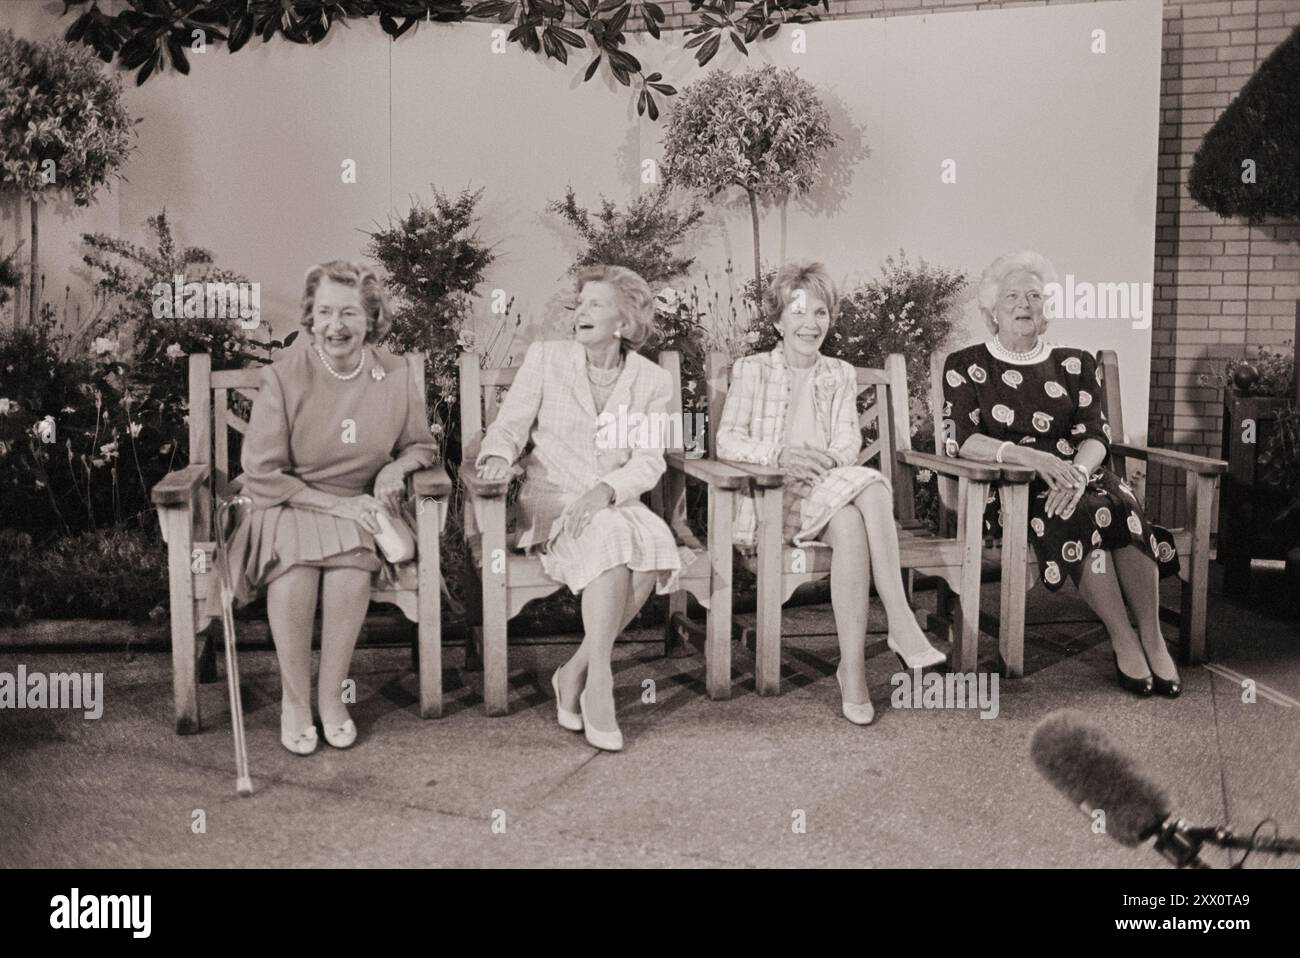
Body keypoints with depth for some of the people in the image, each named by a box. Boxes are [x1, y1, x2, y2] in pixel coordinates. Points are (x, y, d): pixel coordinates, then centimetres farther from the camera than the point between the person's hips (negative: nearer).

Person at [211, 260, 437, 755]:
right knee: (294, 566, -31)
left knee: (352, 564, -30)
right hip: (289, 505, -1)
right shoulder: (284, 376, -11)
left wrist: (397, 467, -9)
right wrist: (336, 504, -16)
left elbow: (421, 446, 14)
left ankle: (331, 695, -11)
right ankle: (293, 699, -11)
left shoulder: (395, 375, -2)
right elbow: (262, 475, -9)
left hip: (362, 506, 2)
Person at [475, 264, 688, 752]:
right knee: (612, 537, -34)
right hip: (550, 500, -2)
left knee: (656, 543, -31)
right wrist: (498, 455, -22)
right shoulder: (544, 358, 3)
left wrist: (604, 491, -22)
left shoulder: (653, 380, 5)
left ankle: (575, 672, -19)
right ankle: (598, 681, -26)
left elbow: (648, 461, -3)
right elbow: (508, 424, 2)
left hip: (617, 505, 2)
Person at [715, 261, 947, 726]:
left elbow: (850, 442, 8)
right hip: (773, 496, -3)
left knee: (871, 487, -33)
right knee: (848, 522, -34)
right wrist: (781, 455, -19)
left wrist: (828, 460, -16)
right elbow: (727, 441, -1)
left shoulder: (841, 375, 20)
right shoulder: (752, 370, 9)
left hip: (831, 487, 3)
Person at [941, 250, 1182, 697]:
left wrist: (1078, 471, -21)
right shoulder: (965, 367, 7)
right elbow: (962, 440, -6)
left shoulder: (1075, 364, 15)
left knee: (1121, 504, -31)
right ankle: (1123, 640, -25)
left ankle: (1152, 636, -24)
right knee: (1081, 512, -33)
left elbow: (1096, 435, 3)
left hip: (1080, 475, 3)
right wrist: (1030, 456, -22)